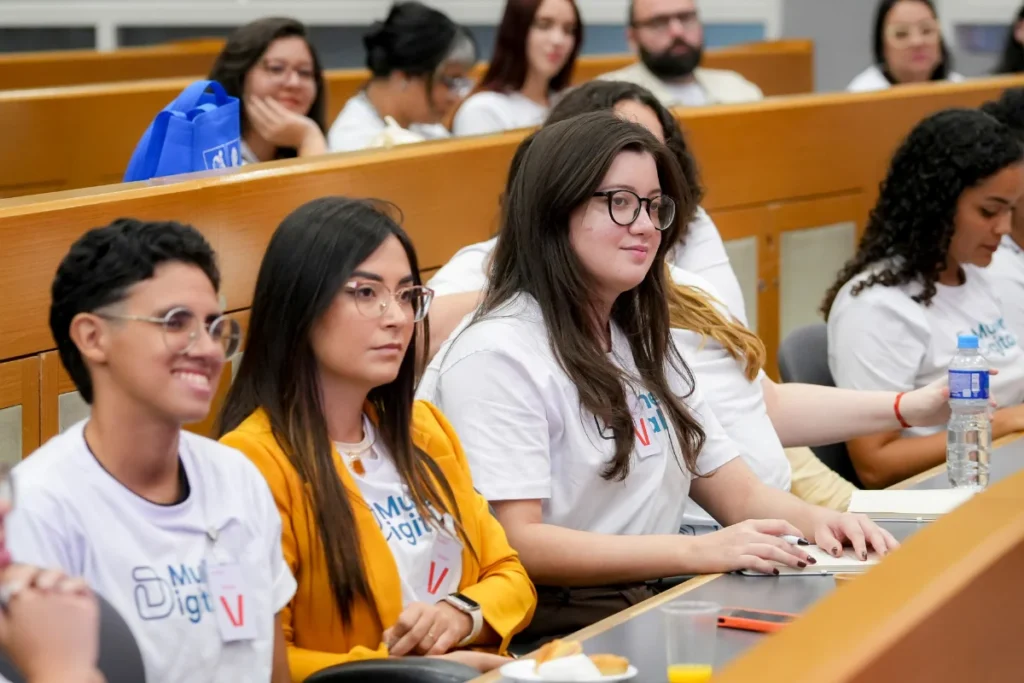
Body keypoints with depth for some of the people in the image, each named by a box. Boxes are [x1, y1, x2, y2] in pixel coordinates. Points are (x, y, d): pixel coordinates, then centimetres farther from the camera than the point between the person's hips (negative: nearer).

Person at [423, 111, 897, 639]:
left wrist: (814, 520, -5)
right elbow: (514, 544, -18)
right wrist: (699, 551, -23)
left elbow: (737, 493, 18)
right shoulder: (499, 356, -10)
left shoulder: (644, 344, 19)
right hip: (553, 630, -8)